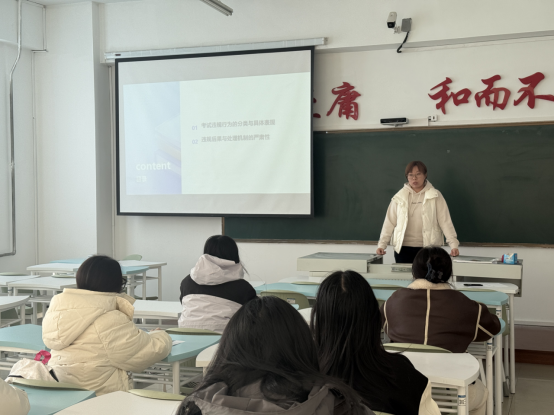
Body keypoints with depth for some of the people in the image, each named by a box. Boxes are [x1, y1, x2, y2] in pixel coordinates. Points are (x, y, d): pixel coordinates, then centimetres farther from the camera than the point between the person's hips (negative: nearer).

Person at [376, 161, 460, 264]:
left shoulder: (435, 196, 3)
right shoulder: (399, 197, 7)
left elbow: (445, 221, -1)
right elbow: (389, 222, 7)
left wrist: (453, 245, -10)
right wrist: (382, 245, 0)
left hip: (429, 249, -1)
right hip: (403, 249, 2)